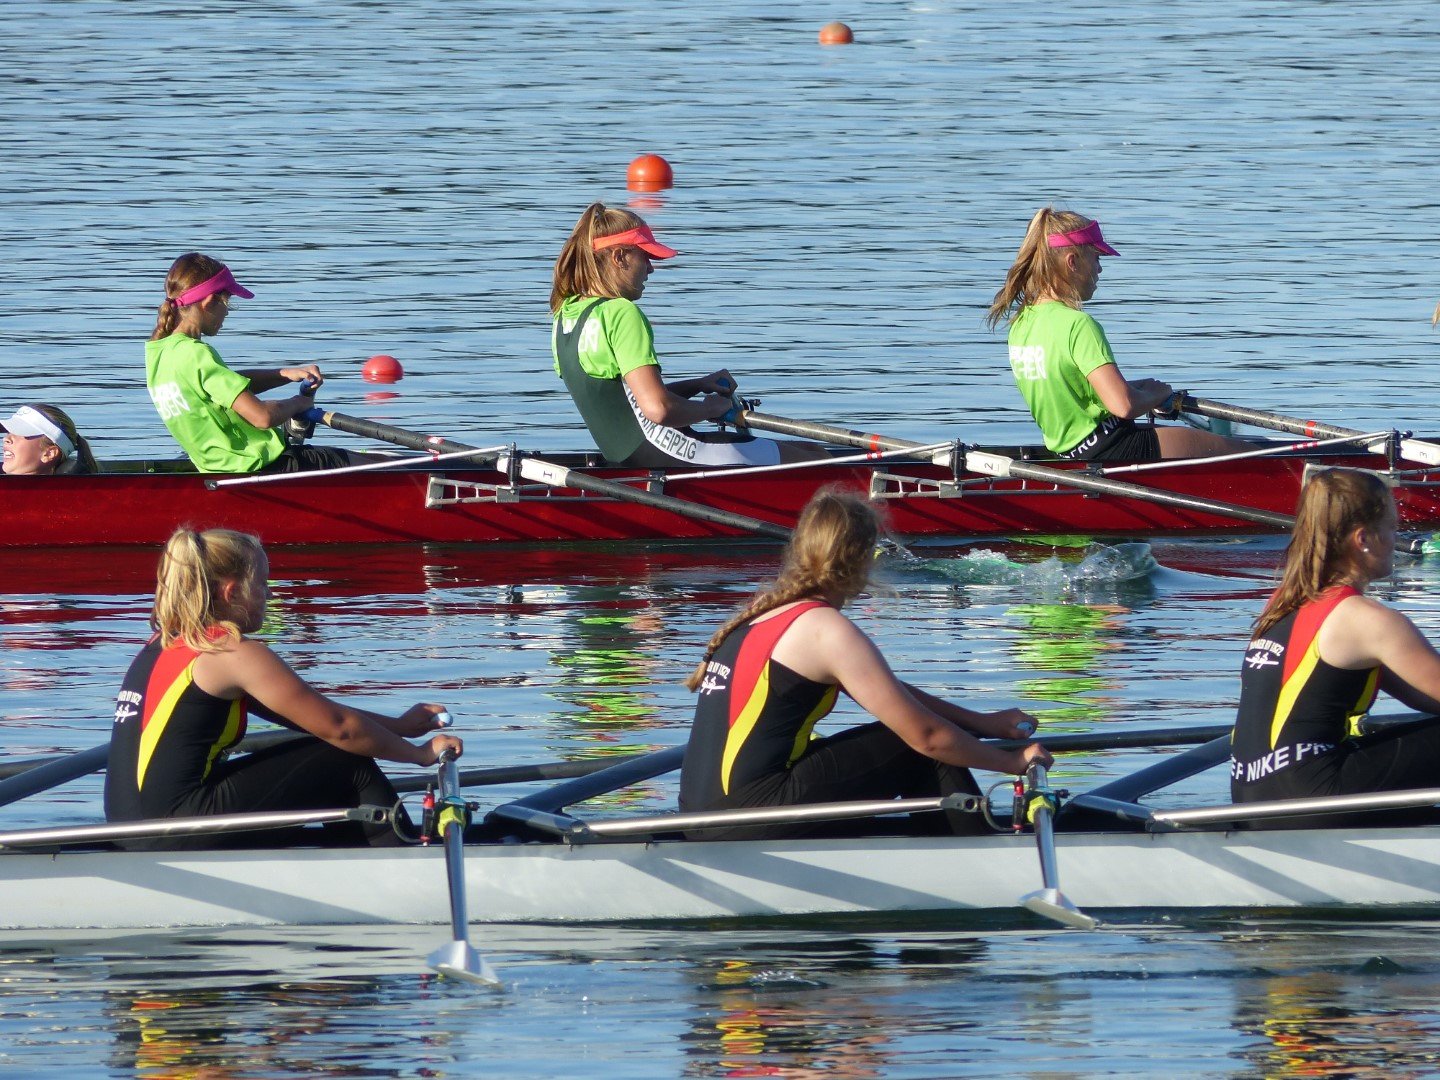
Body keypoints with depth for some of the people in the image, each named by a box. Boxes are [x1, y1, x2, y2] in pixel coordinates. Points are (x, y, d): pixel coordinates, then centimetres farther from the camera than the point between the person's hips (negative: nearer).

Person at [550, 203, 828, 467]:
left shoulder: (565, 315, 12)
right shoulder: (622, 314, -17)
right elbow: (658, 408, -25)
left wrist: (698, 386, 15)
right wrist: (709, 408, -6)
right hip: (661, 451, -10)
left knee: (808, 449, 16)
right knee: (815, 458, -5)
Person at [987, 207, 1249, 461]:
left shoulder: (1021, 323, 6)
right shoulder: (1078, 325, -22)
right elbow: (1124, 405, -27)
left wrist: (1134, 387, 13)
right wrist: (1156, 395, -5)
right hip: (1108, 450, -10)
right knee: (1238, 450, -1)